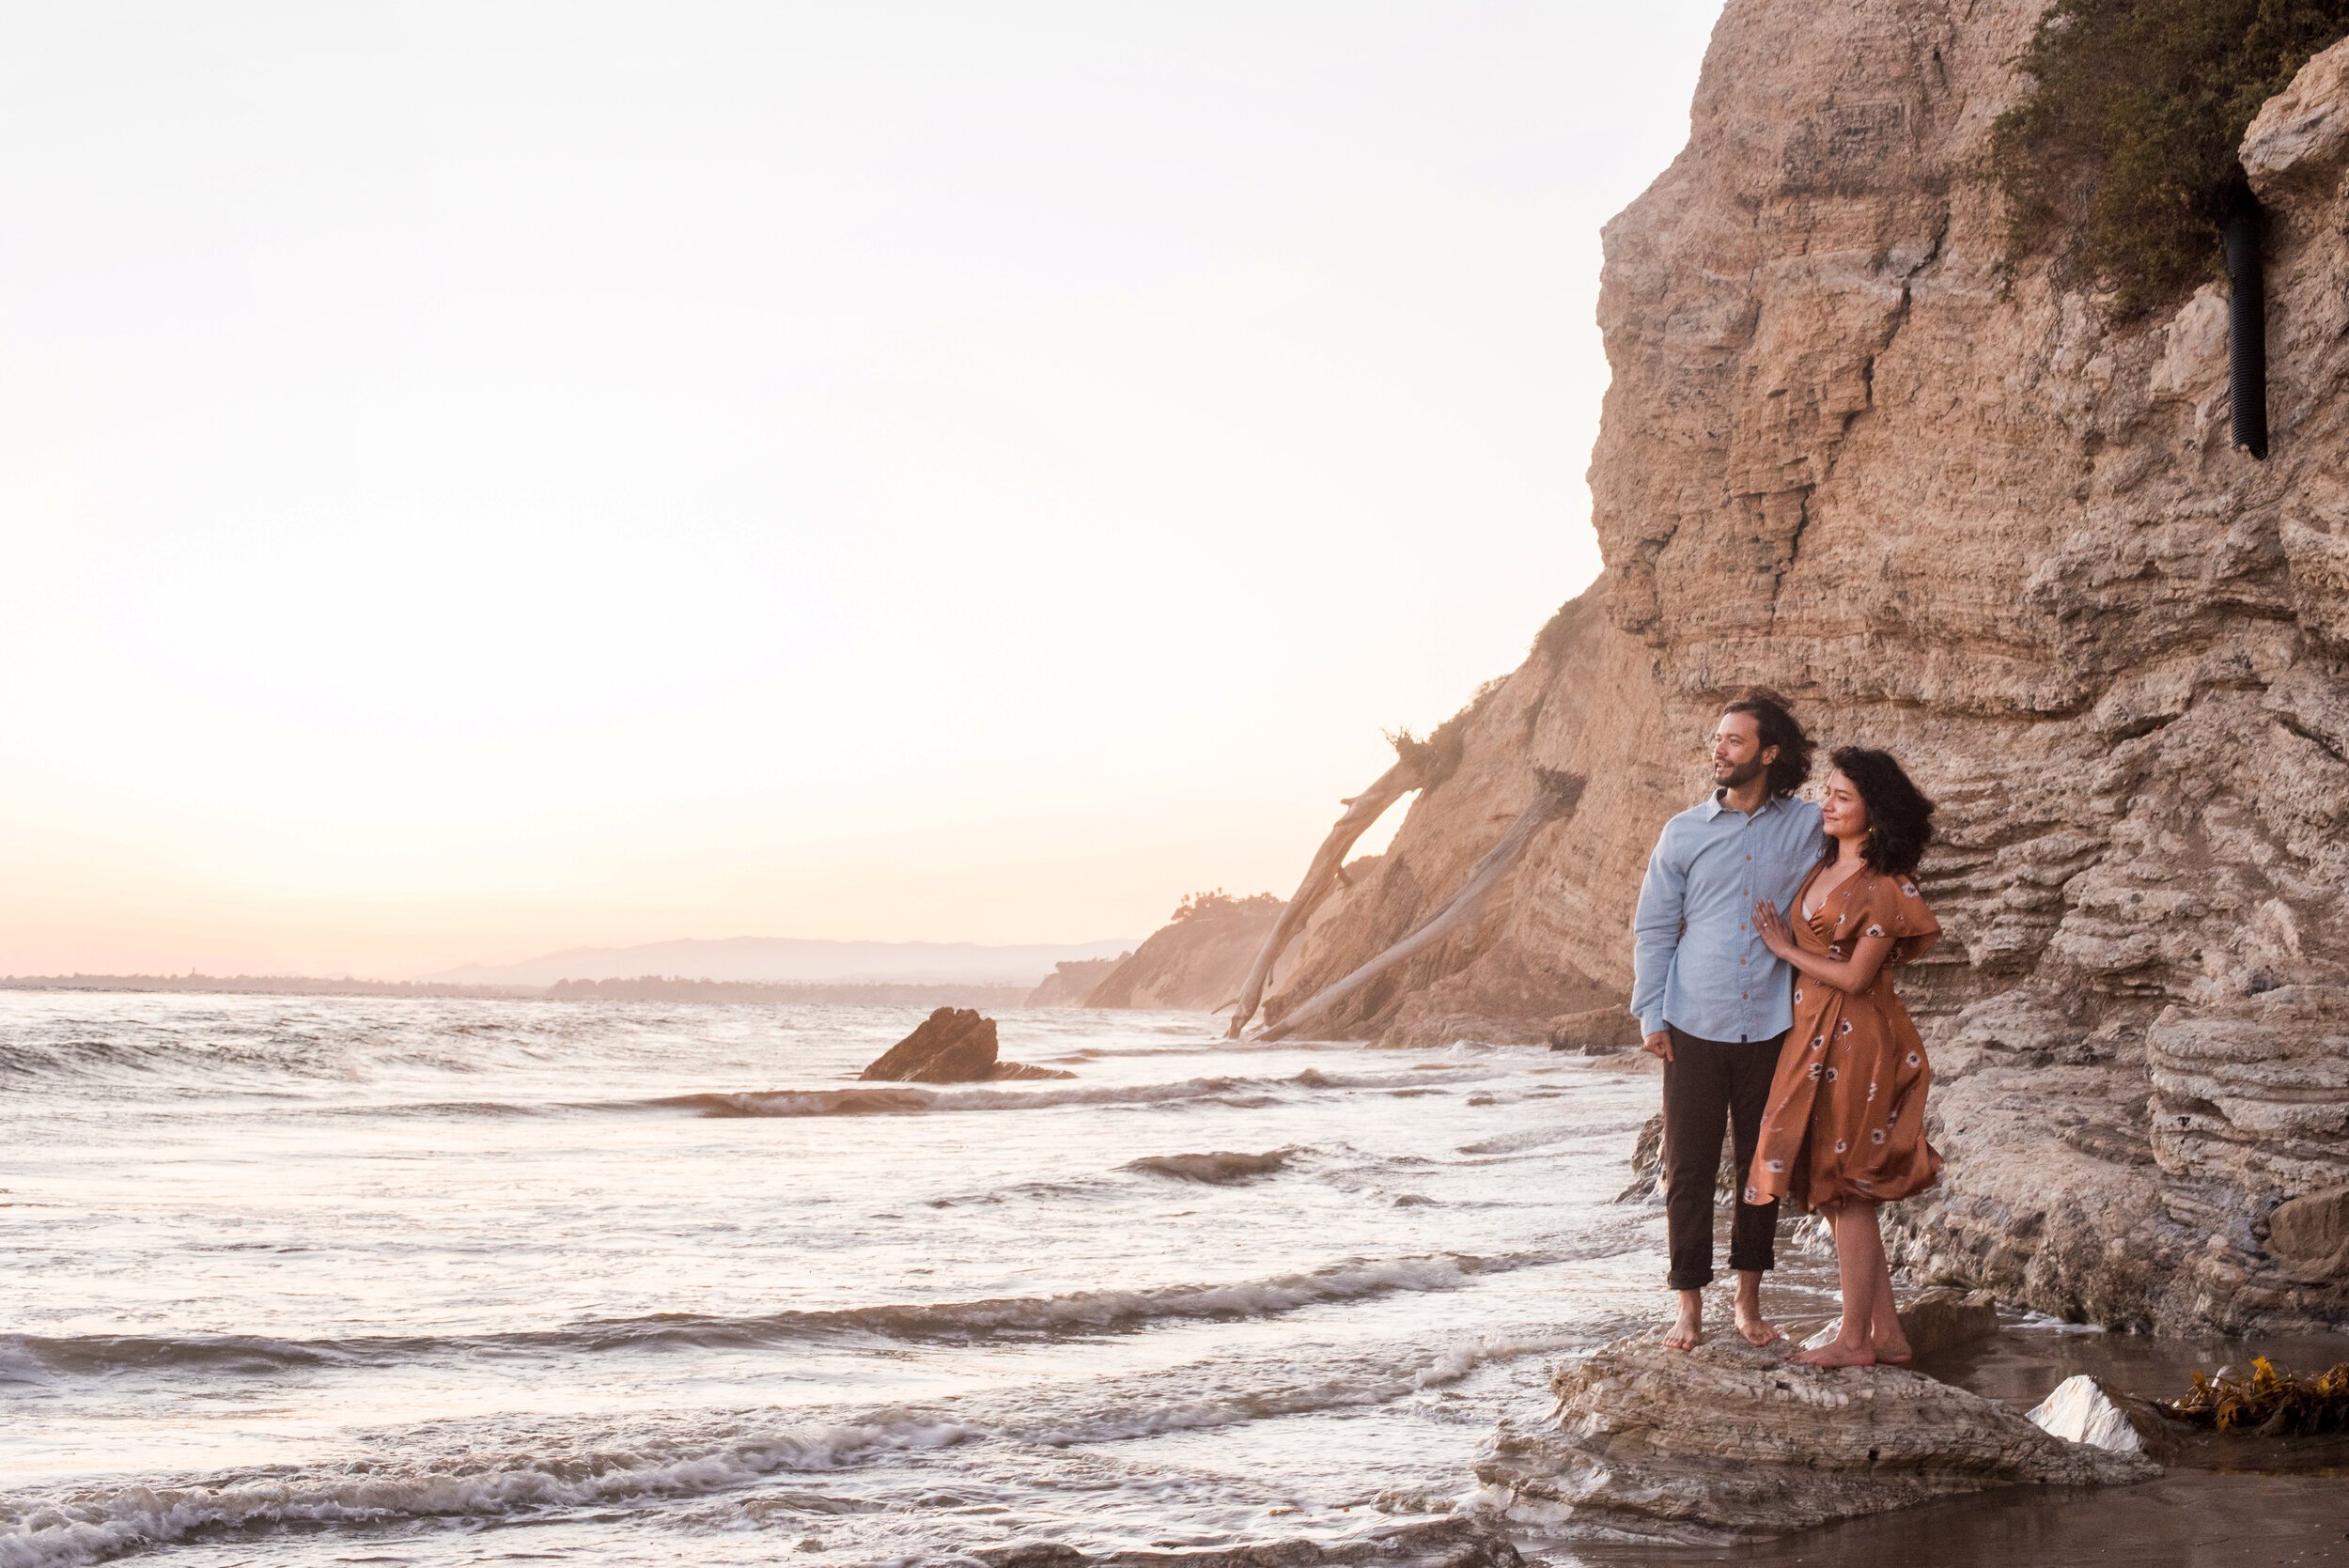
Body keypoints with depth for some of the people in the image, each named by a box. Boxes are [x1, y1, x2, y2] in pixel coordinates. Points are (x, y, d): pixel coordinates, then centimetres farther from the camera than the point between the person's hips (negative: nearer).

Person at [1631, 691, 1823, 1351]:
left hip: (1772, 1027, 0)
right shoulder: (1683, 832, 5)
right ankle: (1689, 1305, 9)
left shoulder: (1806, 826, 3)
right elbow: (1653, 928, 7)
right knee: (1689, 1168, 0)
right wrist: (1651, 1015, -1)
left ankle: (1749, 1300, 21)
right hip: (1694, 1027, 0)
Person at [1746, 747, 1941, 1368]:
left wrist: (1785, 948, -6)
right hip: (1817, 1038, 8)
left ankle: (1854, 1339, 7)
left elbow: (1854, 977, -15)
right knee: (1839, 1192, 10)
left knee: (1845, 1190, -2)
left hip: (1855, 1045, -8)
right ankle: (1887, 1336, 18)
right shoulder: (1824, 866, 11)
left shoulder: (1885, 887, -13)